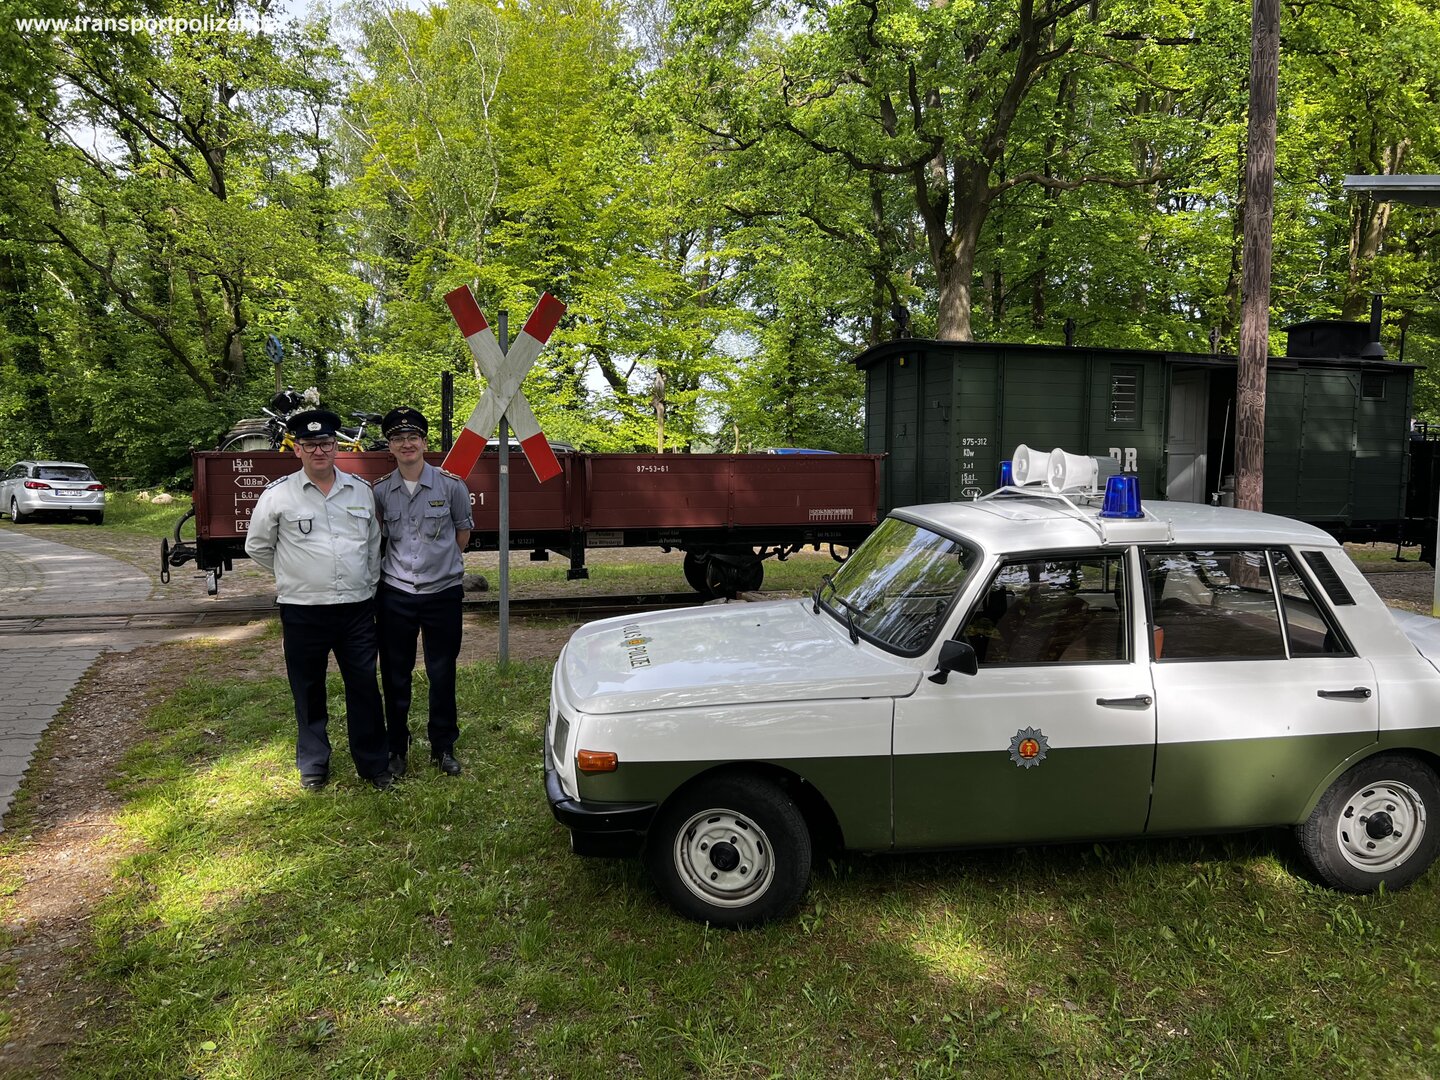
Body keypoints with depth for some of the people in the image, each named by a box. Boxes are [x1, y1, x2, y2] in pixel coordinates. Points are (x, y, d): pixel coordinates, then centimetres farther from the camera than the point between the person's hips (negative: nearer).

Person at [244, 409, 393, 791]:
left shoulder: (361, 490, 6)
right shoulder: (278, 495, -3)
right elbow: (257, 546, 9)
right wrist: (293, 576, 12)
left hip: (357, 609, 2)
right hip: (303, 612, -2)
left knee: (365, 687, 6)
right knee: (309, 692, 10)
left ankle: (373, 763, 19)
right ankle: (313, 765, 26)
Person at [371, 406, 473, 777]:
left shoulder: (451, 485, -5)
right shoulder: (379, 491, 0)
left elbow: (463, 530, 10)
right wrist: (398, 563, 10)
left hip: (443, 592, -1)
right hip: (395, 594, 1)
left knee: (442, 675, 8)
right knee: (395, 676, 9)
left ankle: (443, 747, 23)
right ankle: (397, 748, 24)